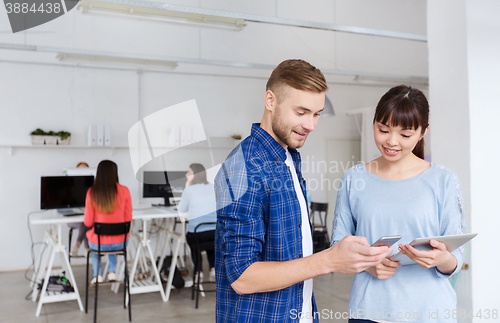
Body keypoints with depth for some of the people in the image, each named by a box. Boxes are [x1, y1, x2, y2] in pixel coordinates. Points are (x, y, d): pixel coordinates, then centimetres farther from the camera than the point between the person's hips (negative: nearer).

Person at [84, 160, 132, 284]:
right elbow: (128, 219, -3)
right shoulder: (124, 191, -12)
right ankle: (112, 271, 31)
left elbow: (88, 223, -6)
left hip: (98, 244, -1)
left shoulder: (92, 192, -13)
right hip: (120, 243, 1)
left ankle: (97, 275, 34)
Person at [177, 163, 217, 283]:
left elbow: (181, 209, 10)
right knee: (211, 240, 38)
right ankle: (214, 269, 21)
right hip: (217, 233, 3)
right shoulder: (214, 187, 7)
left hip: (196, 235, -2)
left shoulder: (189, 190, -5)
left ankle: (199, 271, 22)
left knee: (193, 241, 34)